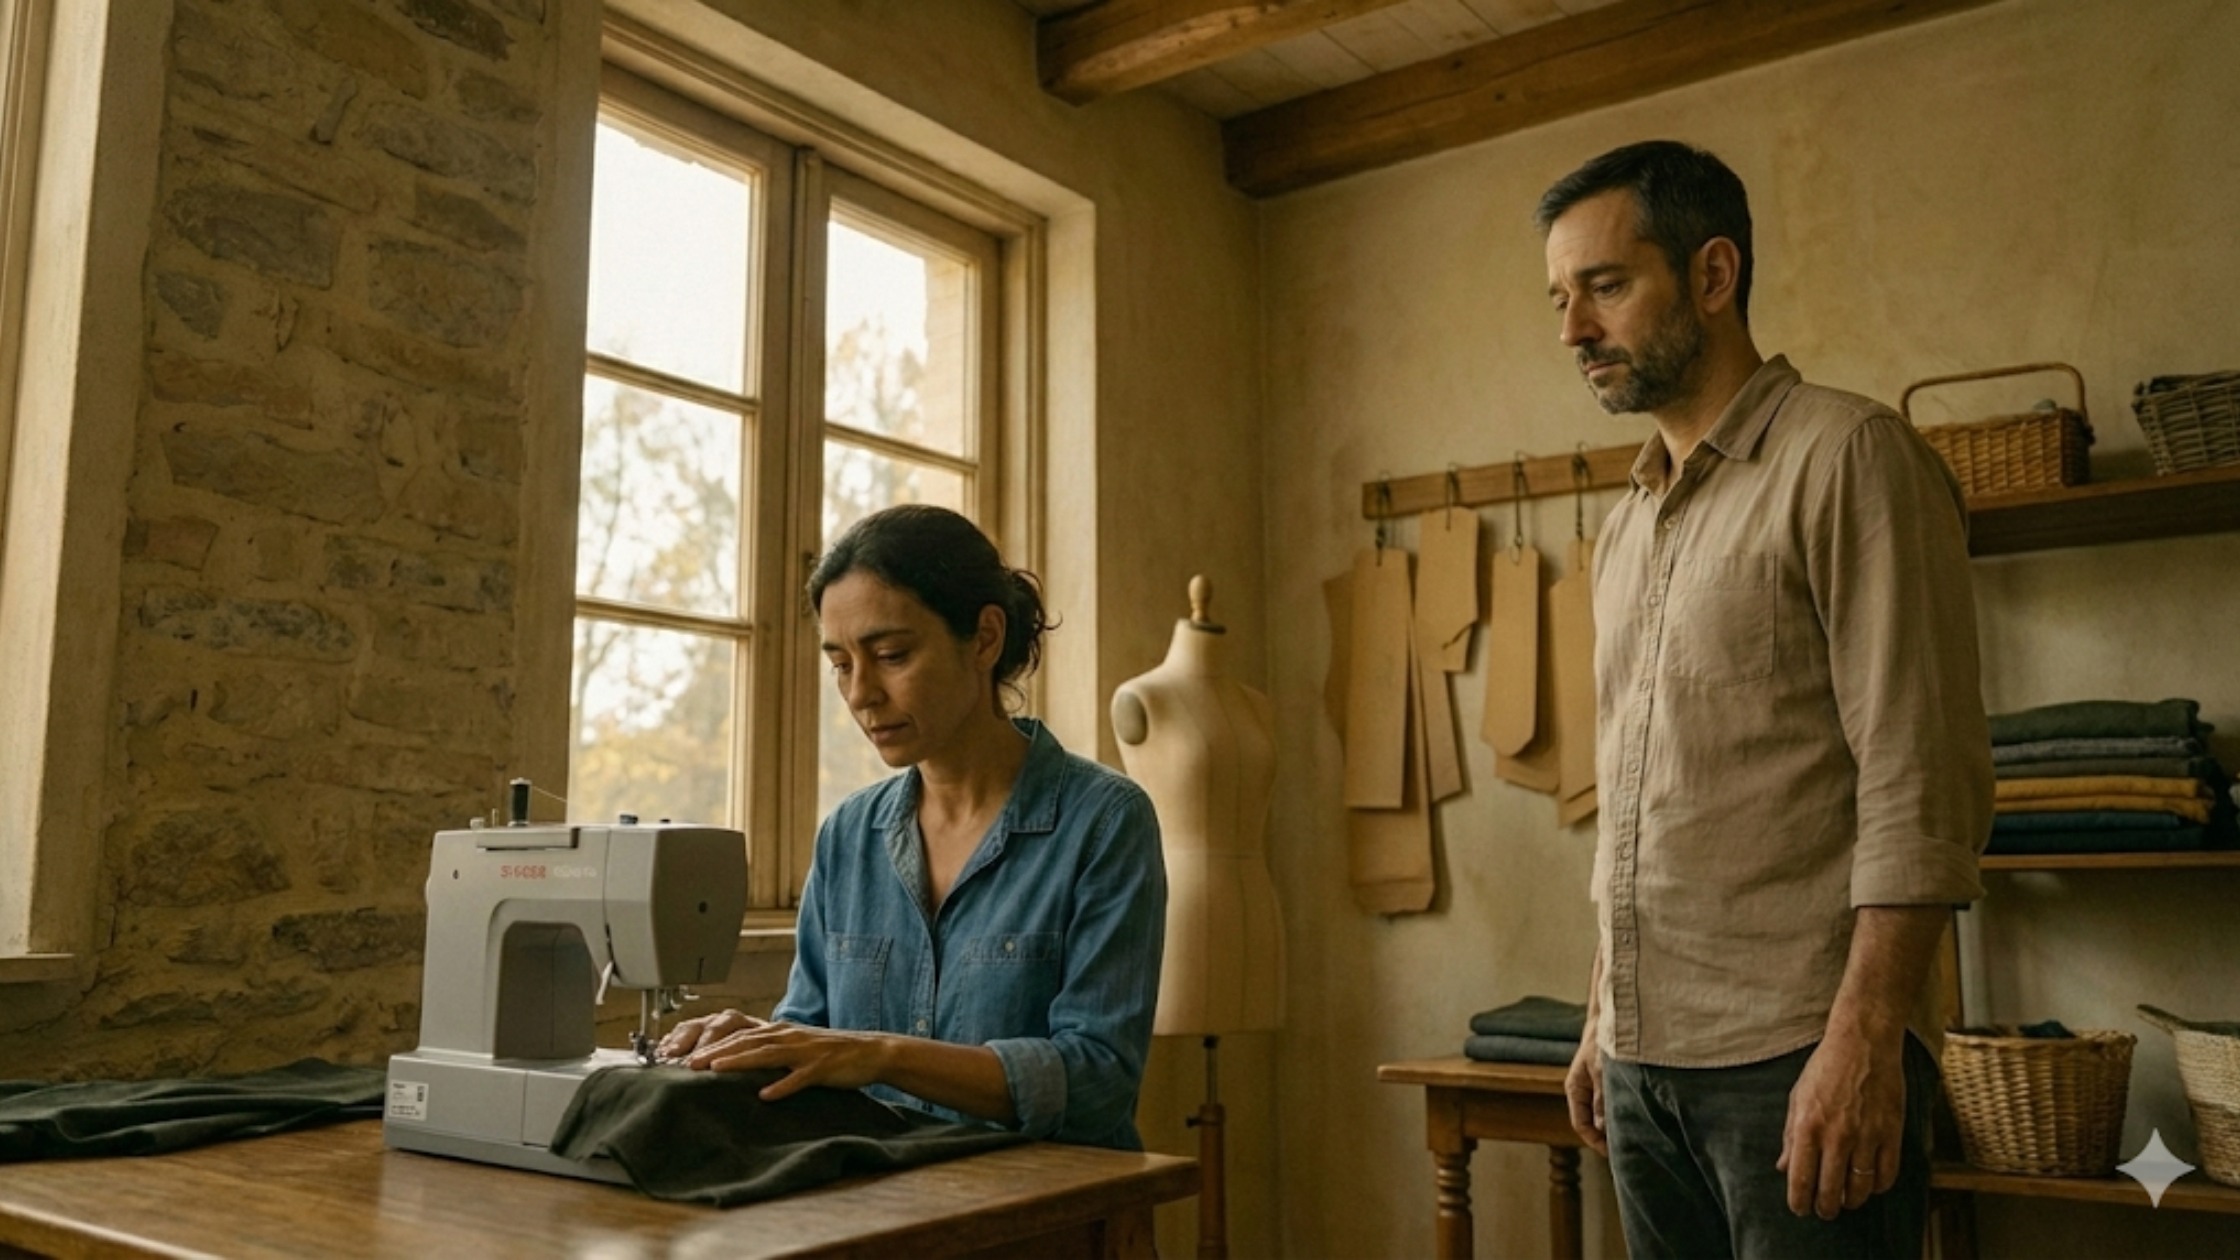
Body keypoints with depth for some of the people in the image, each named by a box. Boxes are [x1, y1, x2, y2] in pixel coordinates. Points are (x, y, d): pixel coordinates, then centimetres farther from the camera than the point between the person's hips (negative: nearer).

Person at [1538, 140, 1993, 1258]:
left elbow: (1921, 784, -14)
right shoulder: (1627, 526, 15)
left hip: (1795, 1058, -7)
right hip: (1646, 1060, 7)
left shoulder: (1847, 457, -6)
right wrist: (1603, 1019, 16)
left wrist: (1862, 1042, -19)